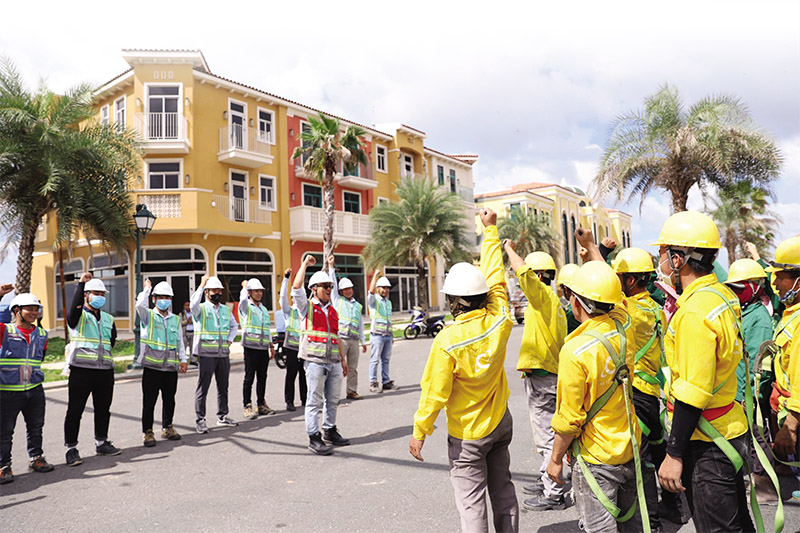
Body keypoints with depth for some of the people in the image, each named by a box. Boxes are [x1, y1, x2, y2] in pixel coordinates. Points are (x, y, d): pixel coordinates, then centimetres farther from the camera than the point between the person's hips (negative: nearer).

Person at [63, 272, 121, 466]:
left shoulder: (108, 319, 18)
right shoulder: (78, 316, 0)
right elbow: (75, 307, -23)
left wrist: (102, 354, 5)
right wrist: (81, 284, -27)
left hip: (105, 371, 5)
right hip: (81, 370, -5)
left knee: (103, 409, 13)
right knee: (75, 410, 0)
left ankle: (101, 443, 26)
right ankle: (71, 448, 10)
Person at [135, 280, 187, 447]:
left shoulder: (175, 319, 15)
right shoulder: (148, 315, 3)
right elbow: (140, 305, -20)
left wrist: (183, 359, 13)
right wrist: (147, 288, -7)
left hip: (171, 367, 4)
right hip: (152, 366, -4)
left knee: (169, 400, 11)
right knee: (149, 401, 0)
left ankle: (167, 428, 25)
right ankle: (147, 432, 11)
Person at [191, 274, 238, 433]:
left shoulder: (226, 309, 14)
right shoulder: (201, 309, -2)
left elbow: (234, 326, 27)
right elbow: (193, 304, -26)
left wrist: (229, 340, 11)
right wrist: (201, 285, -24)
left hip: (223, 354, 5)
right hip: (206, 354, -5)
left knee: (223, 387, 13)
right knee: (203, 387, -2)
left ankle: (222, 416, 25)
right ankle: (200, 420, 5)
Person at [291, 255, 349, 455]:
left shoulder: (332, 310, 19)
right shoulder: (306, 306, 2)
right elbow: (296, 287, -16)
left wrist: (343, 359, 20)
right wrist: (305, 264, -11)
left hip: (334, 362, 6)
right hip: (315, 361, -6)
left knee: (333, 399, 13)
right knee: (315, 400, -3)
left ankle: (330, 431, 27)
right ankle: (314, 438, 4)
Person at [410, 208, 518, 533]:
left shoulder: (447, 341, -25)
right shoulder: (499, 321, -12)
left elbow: (434, 394, -19)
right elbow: (495, 275, 1)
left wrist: (419, 432, -5)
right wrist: (490, 229, 12)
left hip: (467, 434, -5)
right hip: (501, 423, 6)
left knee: (472, 504, 6)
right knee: (503, 492, 20)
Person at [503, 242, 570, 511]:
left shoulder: (543, 295, -14)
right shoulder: (553, 302, 16)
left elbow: (523, 271, -31)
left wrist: (509, 248, -15)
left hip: (542, 378, -10)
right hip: (547, 375, 10)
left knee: (547, 436, -2)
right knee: (545, 434, 20)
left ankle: (553, 494, 8)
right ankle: (547, 482, 34)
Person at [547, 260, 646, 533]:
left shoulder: (575, 351, -26)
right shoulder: (624, 326, -9)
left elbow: (569, 419, -19)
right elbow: (614, 298, 15)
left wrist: (555, 459, -4)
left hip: (595, 457, -7)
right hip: (630, 447, 7)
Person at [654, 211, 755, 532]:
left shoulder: (694, 311, -25)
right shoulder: (722, 295, 5)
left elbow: (692, 393, -25)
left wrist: (674, 454, -19)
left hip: (707, 446, -10)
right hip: (730, 430, 10)